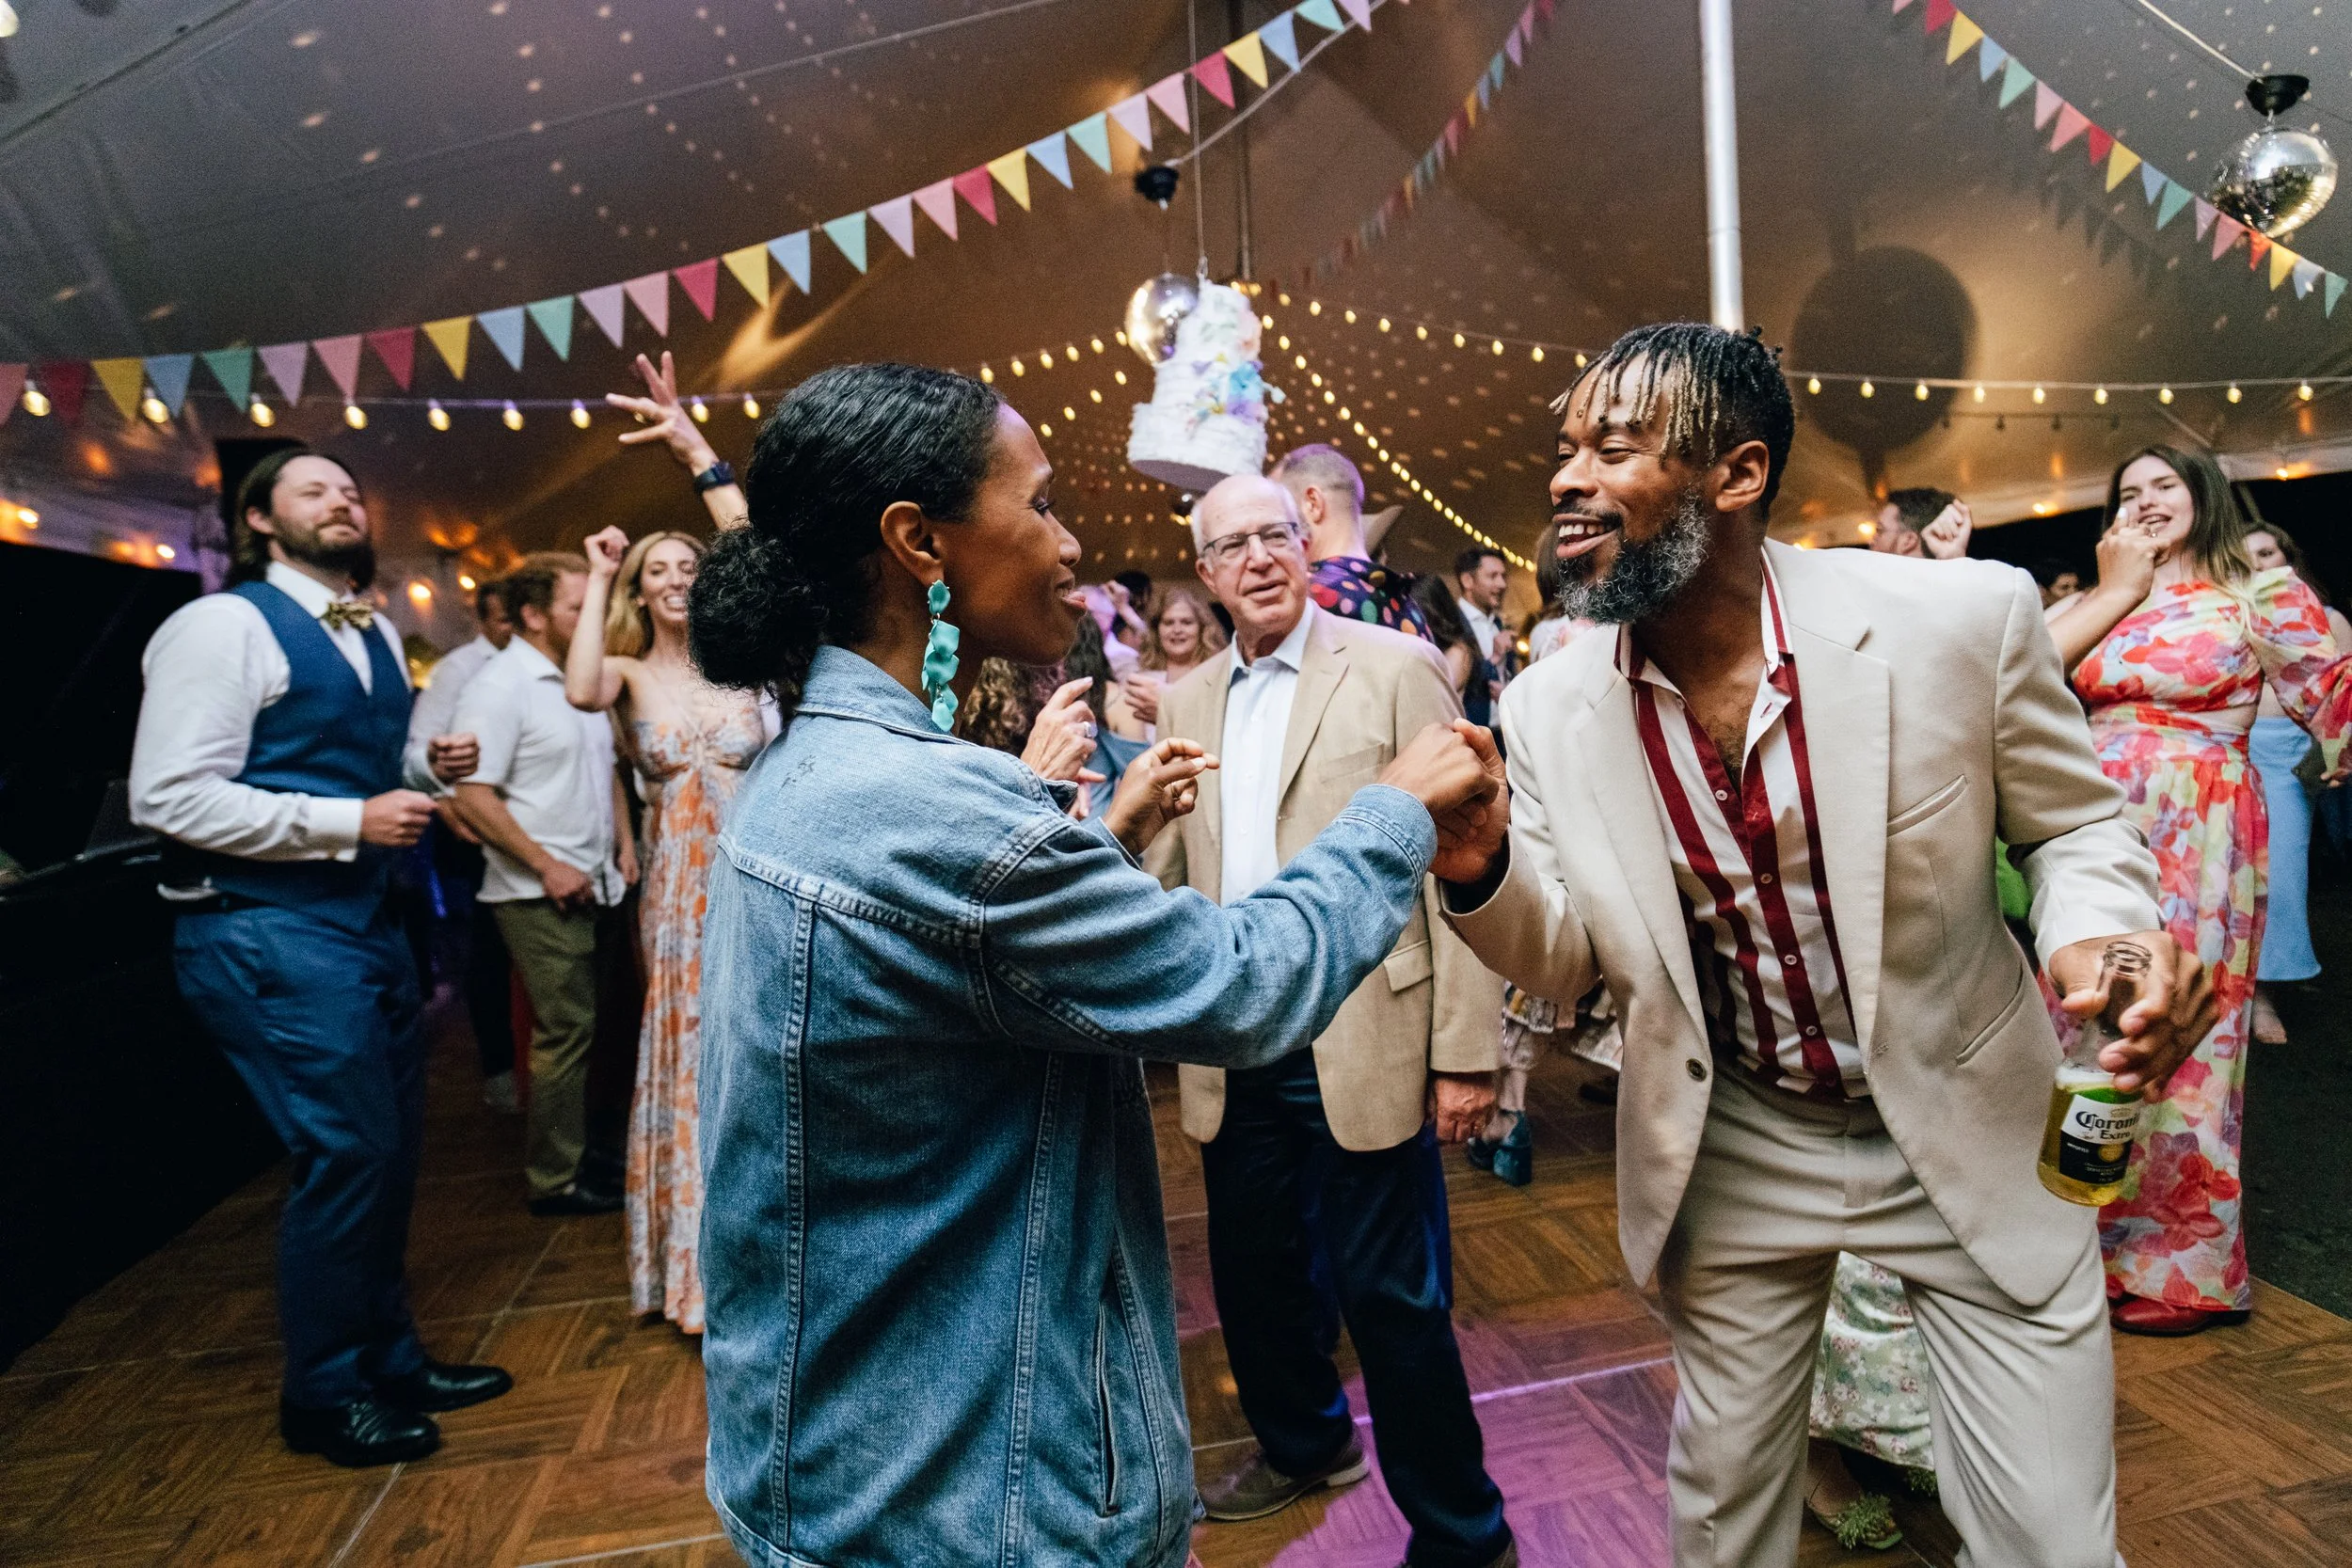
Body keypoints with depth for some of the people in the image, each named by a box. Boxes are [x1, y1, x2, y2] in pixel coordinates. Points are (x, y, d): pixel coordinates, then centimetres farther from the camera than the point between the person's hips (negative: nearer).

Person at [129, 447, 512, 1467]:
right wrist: (350, 821, -20)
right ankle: (322, 1397, 18)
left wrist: (430, 764, 4)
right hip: (269, 931, -8)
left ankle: (389, 1361, 32)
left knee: (390, 1149, 15)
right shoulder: (223, 624, -11)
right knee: (346, 1154, -4)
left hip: (365, 921, 8)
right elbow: (167, 796, -17)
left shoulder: (375, 635, 14)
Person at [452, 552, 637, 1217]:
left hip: (594, 885, 8)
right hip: (542, 893, -8)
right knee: (565, 1030, -4)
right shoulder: (499, 687, -12)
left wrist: (624, 843, 11)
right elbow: (473, 797, -17)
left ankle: (592, 1147, 27)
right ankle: (554, 1181, 10)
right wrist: (548, 867, -17)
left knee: (585, 1025, 14)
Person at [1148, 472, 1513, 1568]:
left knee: (1391, 1295, 5)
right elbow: (1163, 862, 13)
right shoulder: (1186, 701, 10)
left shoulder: (1395, 668, -5)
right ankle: (1303, 1445, 48)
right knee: (1254, 1272, 20)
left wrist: (1465, 1050, -12)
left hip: (1364, 1044, -5)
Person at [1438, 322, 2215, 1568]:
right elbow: (1563, 960, -4)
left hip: (1969, 1136, -1)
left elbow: (2075, 825, -2)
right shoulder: (1545, 710, -12)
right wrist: (1480, 862, -25)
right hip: (1728, 1158, 2)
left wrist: (2095, 939, -25)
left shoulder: (1961, 618, -19)